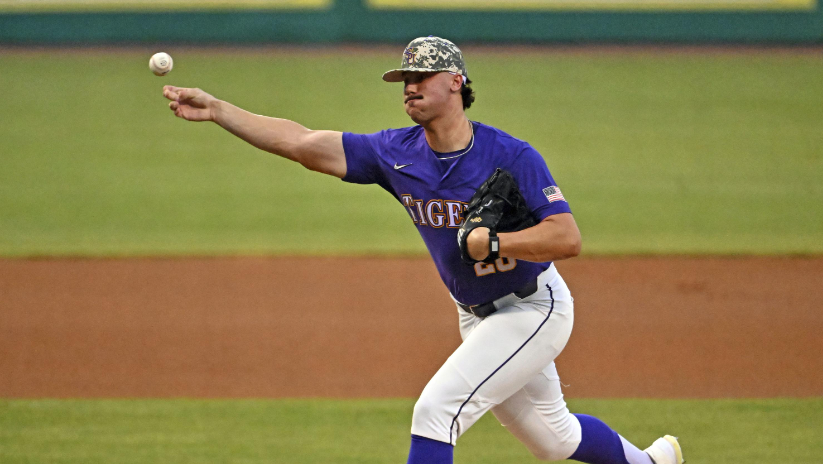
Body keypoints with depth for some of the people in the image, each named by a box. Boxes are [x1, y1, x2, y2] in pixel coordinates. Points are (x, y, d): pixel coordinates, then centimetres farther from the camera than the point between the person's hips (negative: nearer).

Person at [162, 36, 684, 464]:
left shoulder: (511, 157, -23)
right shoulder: (398, 153, -7)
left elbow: (568, 238, -29)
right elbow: (303, 144, -11)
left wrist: (488, 241, -35)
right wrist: (215, 109, -19)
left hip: (534, 309, -7)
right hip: (477, 315, 7)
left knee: (437, 410, -19)